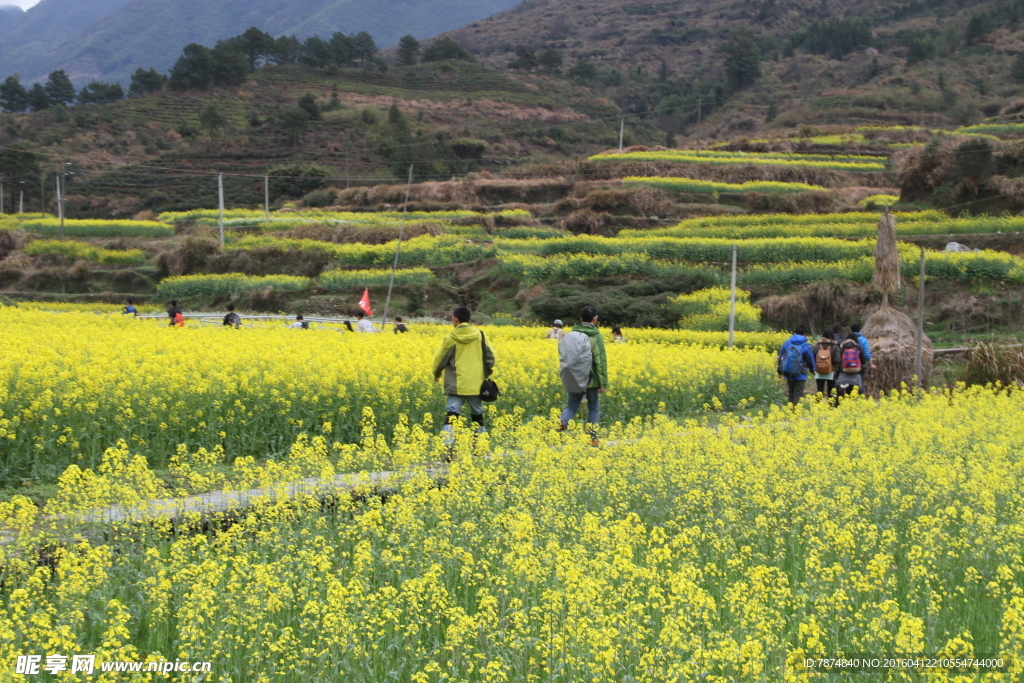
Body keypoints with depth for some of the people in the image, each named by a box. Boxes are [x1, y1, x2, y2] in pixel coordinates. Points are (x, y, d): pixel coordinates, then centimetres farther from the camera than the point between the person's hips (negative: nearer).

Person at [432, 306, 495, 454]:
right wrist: (487, 374, 19)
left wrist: (437, 374, 20)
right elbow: (490, 357, 4)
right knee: (477, 416, 16)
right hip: (476, 385, 3)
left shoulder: (451, 338, -5)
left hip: (457, 386, -3)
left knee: (452, 416, -7)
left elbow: (441, 358, 1)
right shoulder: (479, 335, 1)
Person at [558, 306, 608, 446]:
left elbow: (564, 356, 10)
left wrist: (566, 377, 21)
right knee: (593, 408, 10)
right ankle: (592, 438, 12)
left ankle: (561, 426, -15)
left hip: (573, 380, 4)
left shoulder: (571, 335, 4)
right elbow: (600, 361, -14)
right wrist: (603, 383, -10)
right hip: (590, 379, -4)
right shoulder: (596, 336, -12)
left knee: (572, 405, 12)